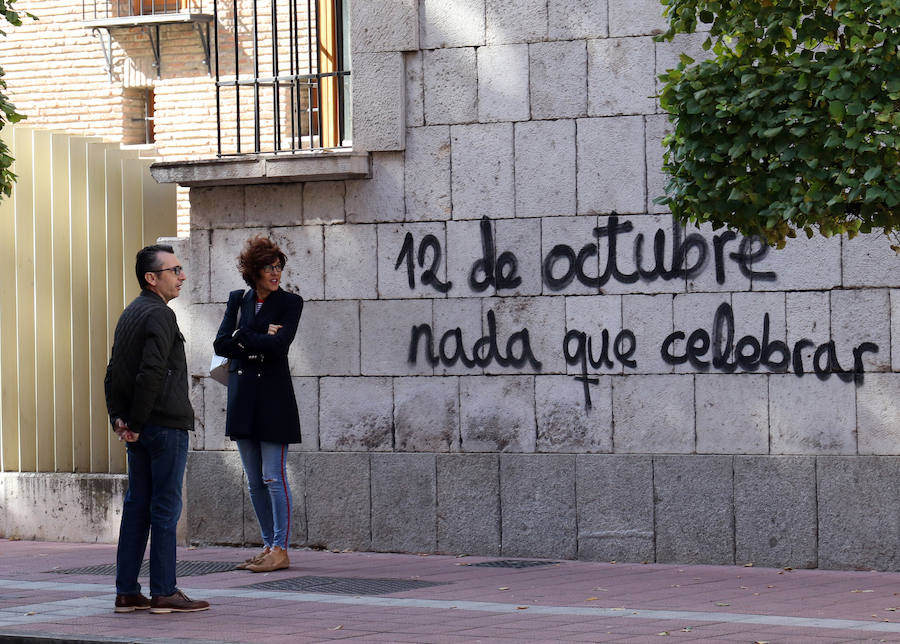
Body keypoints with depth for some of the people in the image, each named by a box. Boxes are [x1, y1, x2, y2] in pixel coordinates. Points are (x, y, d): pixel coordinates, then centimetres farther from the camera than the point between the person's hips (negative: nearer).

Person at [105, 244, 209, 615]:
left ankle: (127, 592, 11)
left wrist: (118, 417, 10)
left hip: (140, 430, 9)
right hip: (166, 425, -9)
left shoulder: (129, 314, 17)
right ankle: (164, 593, -3)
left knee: (137, 507, 10)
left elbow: (113, 372, 18)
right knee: (165, 508, -5)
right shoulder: (159, 315, -13)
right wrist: (135, 424, -15)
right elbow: (151, 373, -21)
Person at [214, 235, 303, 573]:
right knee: (254, 480, 9)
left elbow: (279, 345, -17)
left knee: (273, 477, -6)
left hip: (273, 397, -5)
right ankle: (269, 545, 16)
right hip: (242, 396, 5)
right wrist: (259, 341, -10)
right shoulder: (238, 300, 10)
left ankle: (280, 550, -2)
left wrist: (242, 337, -8)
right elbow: (221, 344, 1)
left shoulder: (289, 303, -2)